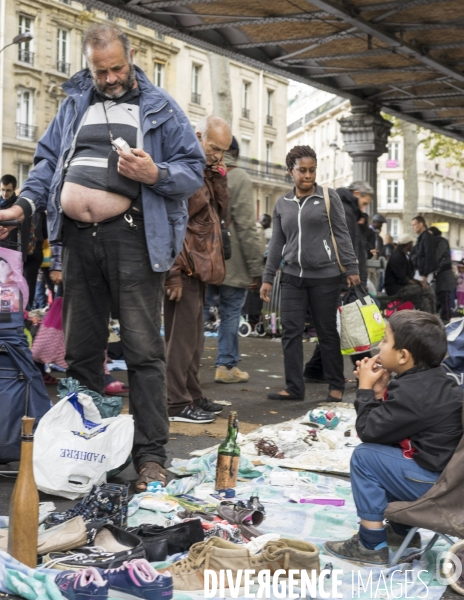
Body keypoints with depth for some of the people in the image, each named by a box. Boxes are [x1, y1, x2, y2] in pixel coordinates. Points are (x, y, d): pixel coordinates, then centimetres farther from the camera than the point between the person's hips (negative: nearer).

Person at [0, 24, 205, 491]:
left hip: (131, 237, -4)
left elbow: (193, 171, 5)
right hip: (78, 238, 4)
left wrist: (155, 174, -15)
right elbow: (48, 161, 19)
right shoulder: (74, 104, 19)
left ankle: (150, 456, 0)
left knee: (143, 350, -6)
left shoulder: (159, 108, 8)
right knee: (80, 350, 10)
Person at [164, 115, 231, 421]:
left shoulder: (205, 173, 18)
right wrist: (175, 273, -20)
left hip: (199, 267, 10)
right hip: (185, 269, -10)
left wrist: (219, 176, 0)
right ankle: (177, 404, 0)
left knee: (194, 337, 14)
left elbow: (221, 212, 11)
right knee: (182, 336, -6)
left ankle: (193, 396, 23)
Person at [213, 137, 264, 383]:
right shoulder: (239, 178, -8)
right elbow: (246, 226, -12)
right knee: (230, 313, 6)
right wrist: (256, 268, -8)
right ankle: (226, 365, 10)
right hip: (232, 261, -4)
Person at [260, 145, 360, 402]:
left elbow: (342, 234, 0)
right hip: (292, 277, 3)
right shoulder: (282, 204, 11)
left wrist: (351, 268, -5)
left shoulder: (328, 197, 1)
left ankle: (336, 386, 13)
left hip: (325, 277, -3)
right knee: (290, 332, -1)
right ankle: (294, 388, 5)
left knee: (327, 332, 3)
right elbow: (276, 244, 13)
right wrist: (268, 278, 9)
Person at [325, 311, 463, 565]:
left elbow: (369, 430, -14)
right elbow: (387, 426, 13)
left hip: (435, 484, -10)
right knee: (384, 451, 23)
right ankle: (401, 530, 29)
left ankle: (372, 545, 2)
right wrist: (380, 391, 2)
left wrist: (366, 389, -4)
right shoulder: (432, 380, 7)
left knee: (364, 456, -5)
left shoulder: (412, 392, -22)